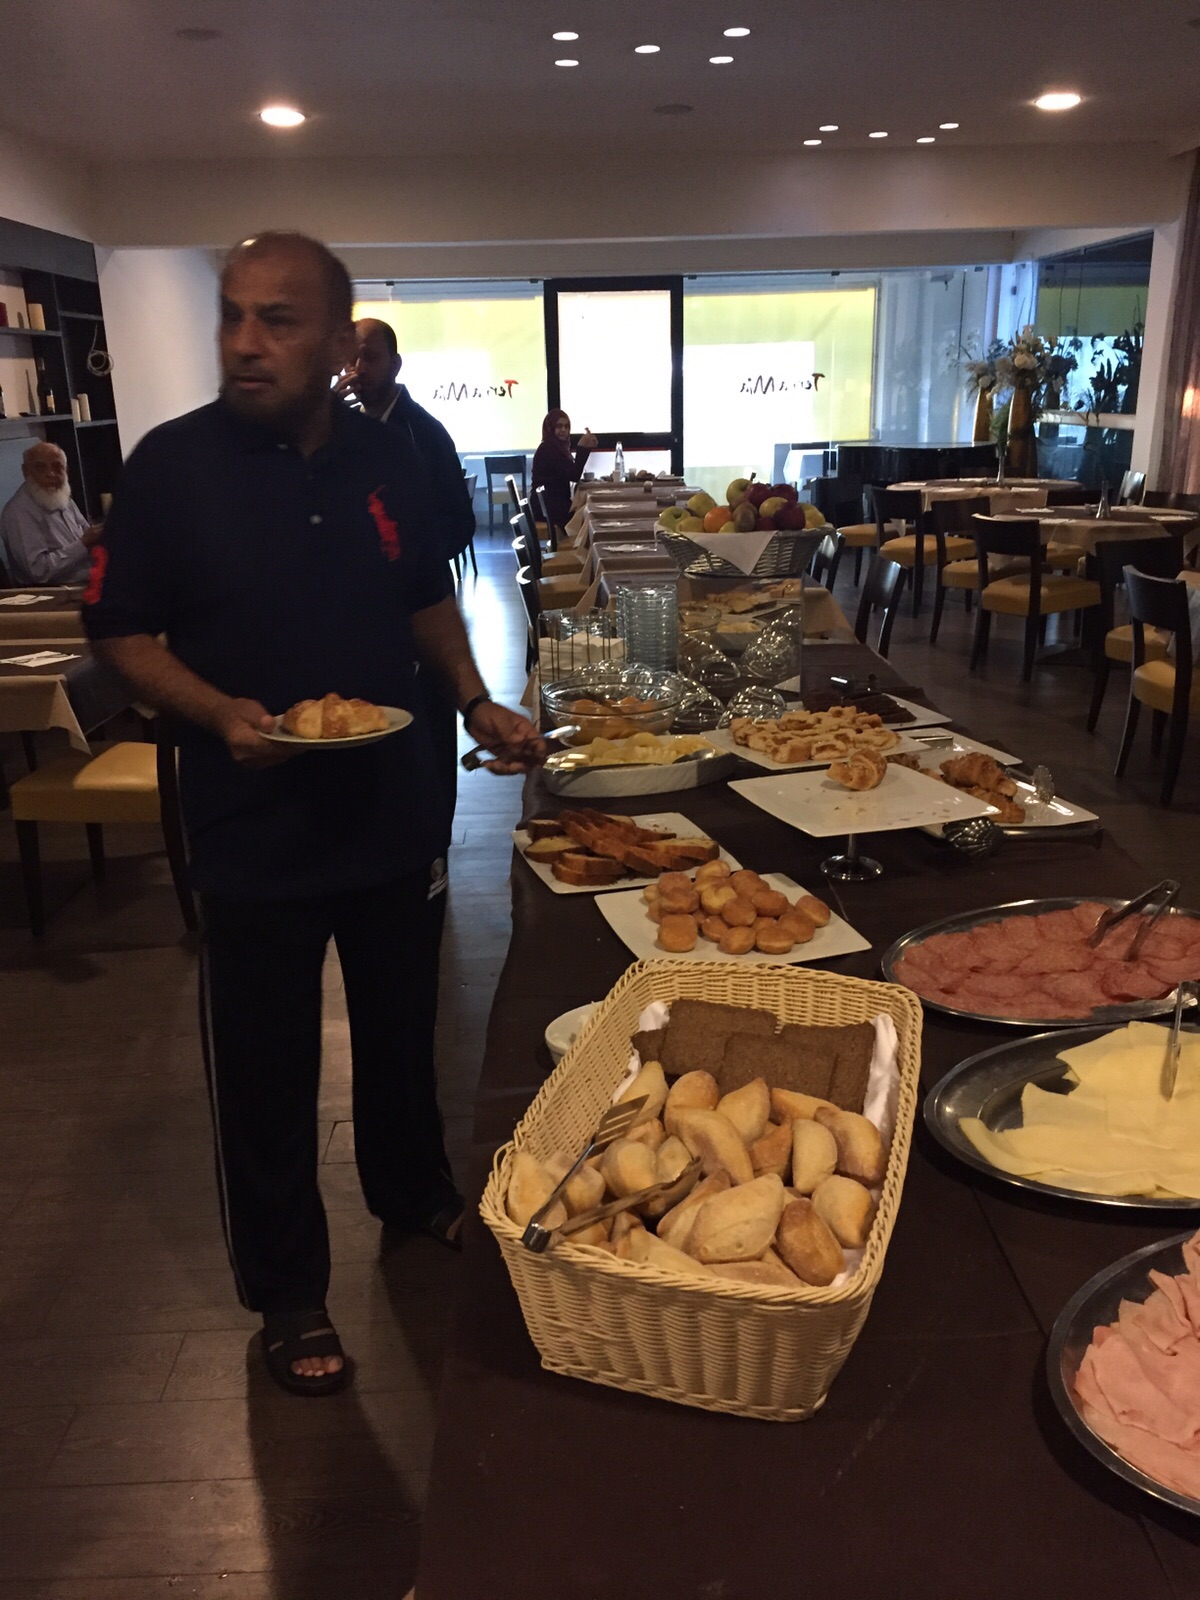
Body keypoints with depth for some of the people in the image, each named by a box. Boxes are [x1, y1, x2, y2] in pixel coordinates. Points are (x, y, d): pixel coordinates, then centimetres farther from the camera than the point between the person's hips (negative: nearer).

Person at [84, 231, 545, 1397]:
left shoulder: (386, 457, -1)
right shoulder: (174, 463, -12)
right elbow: (122, 633, -8)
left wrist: (477, 704, -2)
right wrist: (221, 713, -25)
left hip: (396, 811, 4)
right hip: (255, 830, -3)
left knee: (403, 1028, 21)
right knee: (267, 1068, 10)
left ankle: (412, 1193, 48)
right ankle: (287, 1292, 31)